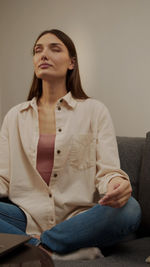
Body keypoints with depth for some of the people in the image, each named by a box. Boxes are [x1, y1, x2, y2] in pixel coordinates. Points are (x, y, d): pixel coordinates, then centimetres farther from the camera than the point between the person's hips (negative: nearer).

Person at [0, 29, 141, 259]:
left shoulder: (95, 111, 6)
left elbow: (107, 171, 0)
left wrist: (117, 184, -25)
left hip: (78, 220, 0)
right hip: (27, 217, 1)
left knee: (129, 209, -31)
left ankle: (36, 244, -19)